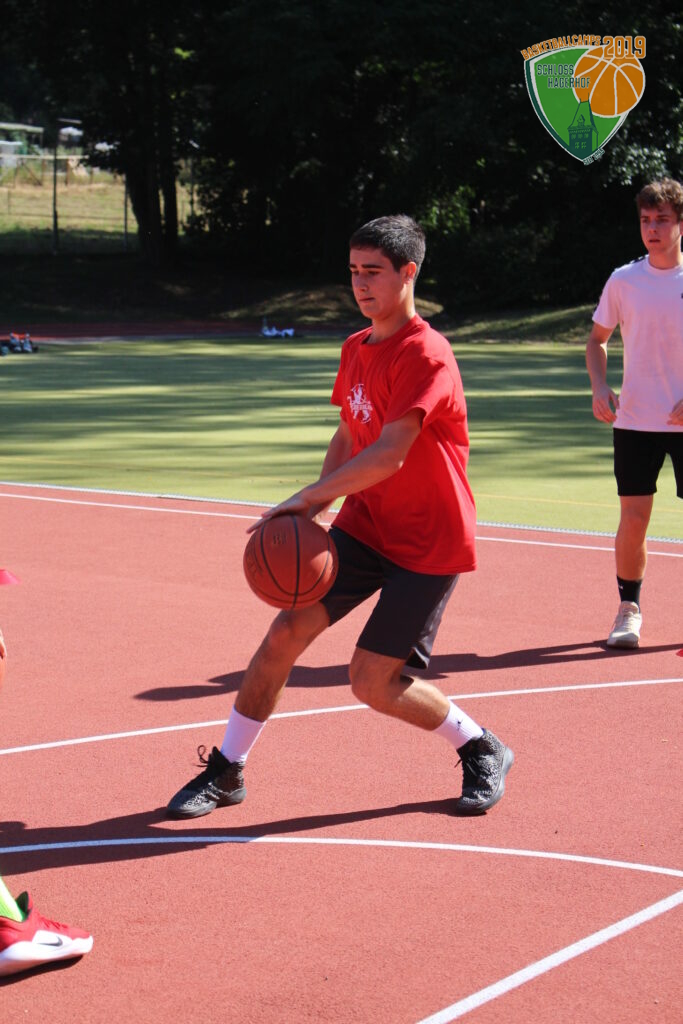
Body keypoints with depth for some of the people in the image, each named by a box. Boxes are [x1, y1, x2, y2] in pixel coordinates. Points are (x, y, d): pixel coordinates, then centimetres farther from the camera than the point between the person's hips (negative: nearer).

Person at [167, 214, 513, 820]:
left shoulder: (426, 356, -21)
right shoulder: (356, 349, 8)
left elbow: (388, 455, -29)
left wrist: (307, 498, -28)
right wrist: (316, 509, 1)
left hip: (428, 544, -7)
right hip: (364, 525, 7)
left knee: (373, 683, -9)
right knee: (285, 633, -5)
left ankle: (485, 753, 15)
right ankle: (226, 772, 7)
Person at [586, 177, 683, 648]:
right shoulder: (624, 280, 3)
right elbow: (598, 339, 14)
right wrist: (600, 387, -3)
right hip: (634, 418, 1)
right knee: (634, 516, -1)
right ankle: (629, 609, 14)